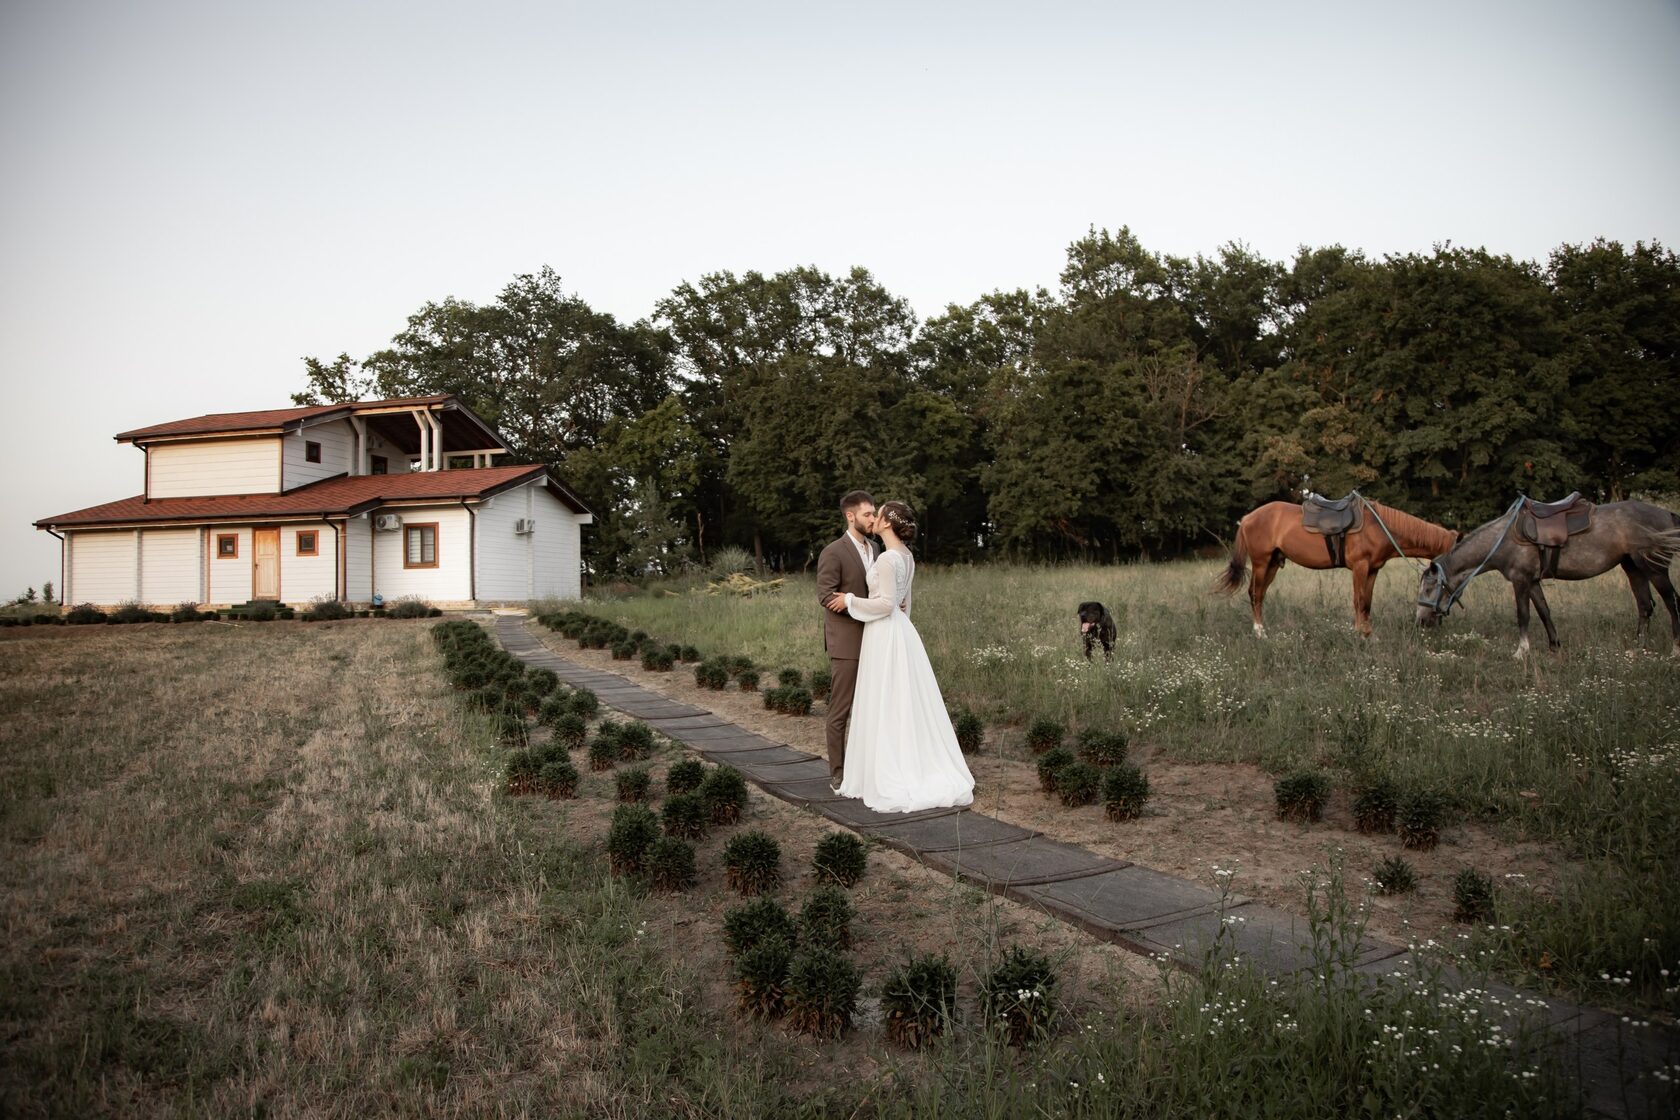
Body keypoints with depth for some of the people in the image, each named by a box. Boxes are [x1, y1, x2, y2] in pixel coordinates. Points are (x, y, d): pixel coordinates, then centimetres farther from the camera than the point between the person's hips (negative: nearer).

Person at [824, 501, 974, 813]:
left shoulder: (888, 558, -18)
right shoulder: (906, 556, 11)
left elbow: (886, 603, -22)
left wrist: (850, 601, -13)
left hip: (884, 635, -9)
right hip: (900, 630, 9)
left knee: (885, 707, -3)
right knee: (907, 703, 13)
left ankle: (893, 783, 3)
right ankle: (920, 772, 18)